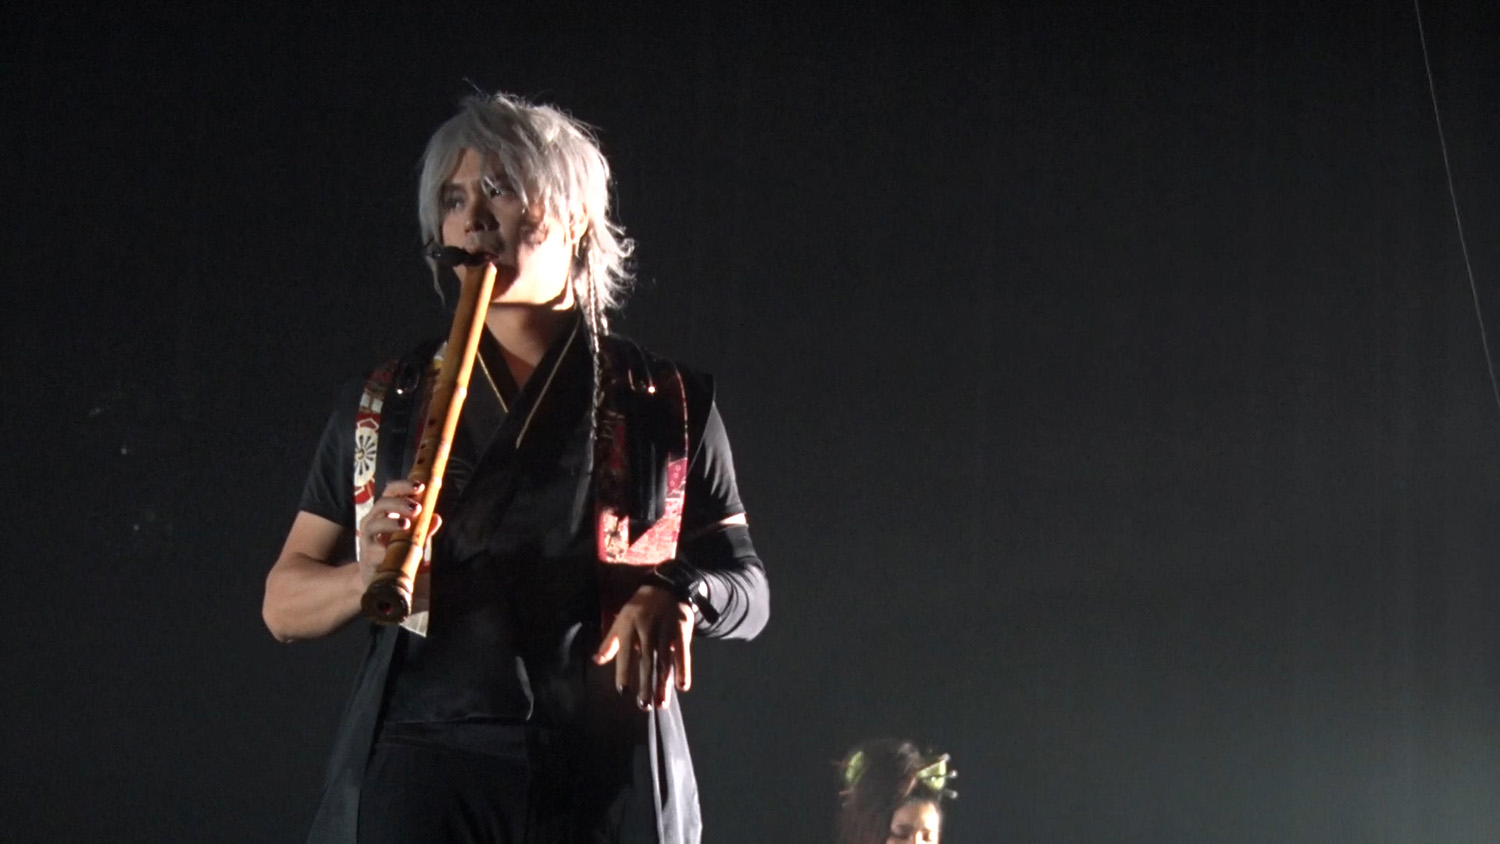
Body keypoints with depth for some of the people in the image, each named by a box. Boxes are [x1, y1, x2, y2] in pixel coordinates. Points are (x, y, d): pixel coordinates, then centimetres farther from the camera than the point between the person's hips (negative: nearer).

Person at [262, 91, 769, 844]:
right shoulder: (381, 407, 12)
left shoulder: (667, 405, 10)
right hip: (424, 771, 0)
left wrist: (676, 596, -11)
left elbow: (748, 586, 12)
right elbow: (283, 602, 11)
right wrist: (365, 578, -12)